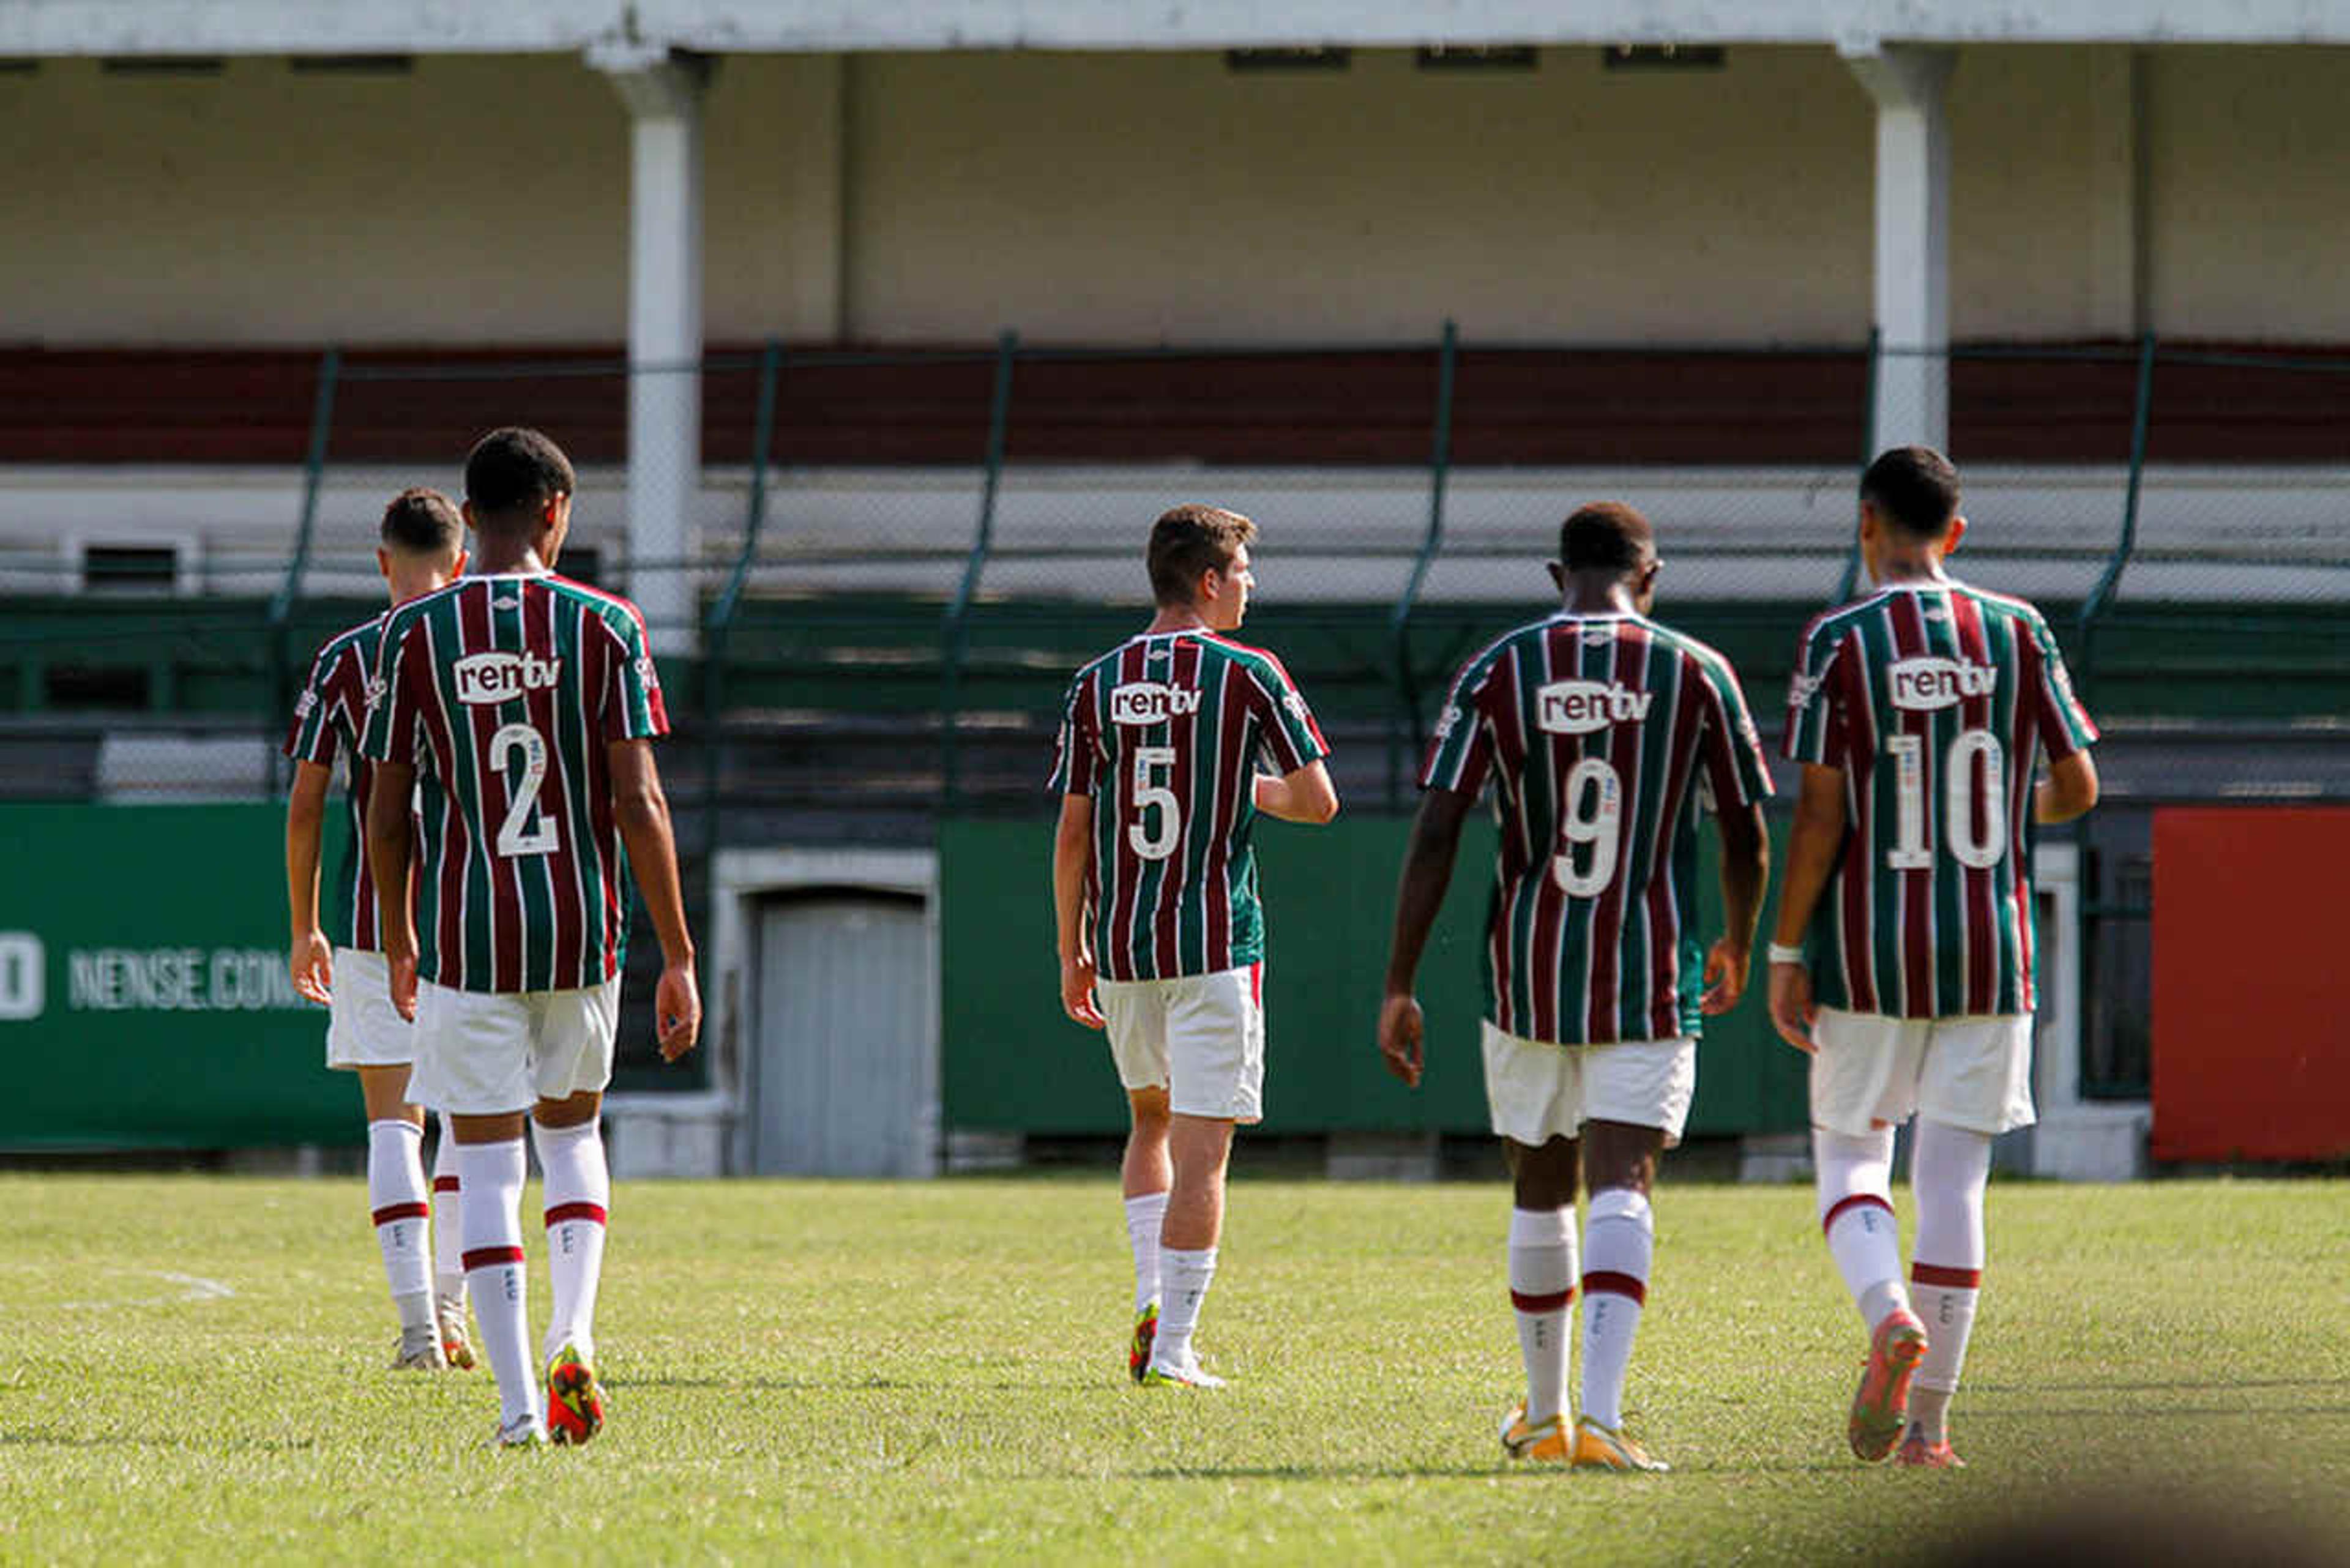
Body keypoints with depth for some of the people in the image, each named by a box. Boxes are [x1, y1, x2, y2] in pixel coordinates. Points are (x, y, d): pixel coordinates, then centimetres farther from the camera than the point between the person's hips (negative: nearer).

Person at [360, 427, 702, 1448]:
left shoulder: (415, 634, -1)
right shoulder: (603, 626, -3)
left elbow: (388, 816, 2)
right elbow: (639, 805, -7)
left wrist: (398, 945, 17)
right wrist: (678, 959, -3)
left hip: (464, 936, -1)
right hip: (581, 933, 1)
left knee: (486, 1165, 3)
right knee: (572, 1133, 21)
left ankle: (518, 1404, -3)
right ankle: (574, 1336, 0)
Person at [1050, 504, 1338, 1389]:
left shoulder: (1097, 684, 5)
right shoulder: (1246, 675, -6)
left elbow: (1073, 830, 5)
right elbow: (1317, 801, -7)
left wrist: (1072, 953, 12)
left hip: (1119, 944, 4)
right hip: (1215, 942, -4)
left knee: (1152, 1118, 24)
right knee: (1202, 1146, -2)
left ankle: (1153, 1304, 10)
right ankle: (1171, 1350, -7)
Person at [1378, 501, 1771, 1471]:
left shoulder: (1496, 674, -1)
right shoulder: (1697, 674, -1)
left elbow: (1434, 835, -6)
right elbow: (1747, 841, 5)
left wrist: (1399, 987, -2)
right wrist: (1736, 949, 24)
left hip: (1527, 974, 2)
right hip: (1650, 979, -2)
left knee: (1540, 1189, 17)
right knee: (1621, 1189, -6)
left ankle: (1544, 1413, 29)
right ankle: (1600, 1414, -24)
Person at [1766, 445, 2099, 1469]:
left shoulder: (1840, 643, -6)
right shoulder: (2017, 635, 2)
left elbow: (1820, 815, -9)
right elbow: (2077, 788, 5)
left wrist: (1786, 953, -3)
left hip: (1869, 954, -2)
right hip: (1989, 952, 2)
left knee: (1850, 1157, 10)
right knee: (1953, 1178, 5)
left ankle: (1889, 1313, -19)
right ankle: (1928, 1417, 4)